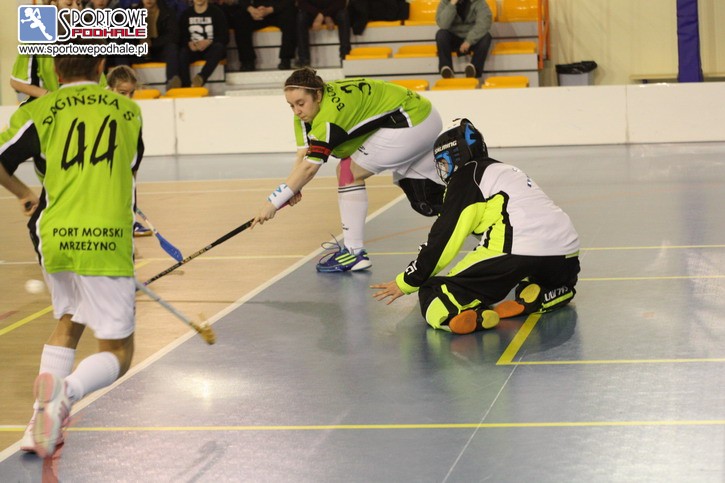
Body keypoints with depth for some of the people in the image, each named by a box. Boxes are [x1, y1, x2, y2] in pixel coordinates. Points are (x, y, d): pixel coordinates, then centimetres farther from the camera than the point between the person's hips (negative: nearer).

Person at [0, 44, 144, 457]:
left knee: (68, 322, 28)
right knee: (118, 353, 6)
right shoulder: (129, 110, 12)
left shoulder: (39, 111, 6)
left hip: (55, 238, 2)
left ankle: (44, 414, 12)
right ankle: (67, 392, -26)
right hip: (108, 241, -2)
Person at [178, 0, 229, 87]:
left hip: (211, 50, -2)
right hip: (193, 49, 2)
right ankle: (185, 86, -45)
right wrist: (189, 43, -17)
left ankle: (201, 77, -53)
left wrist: (209, 42, -23)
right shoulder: (186, 14, 7)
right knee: (183, 52, -30)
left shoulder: (216, 12, -2)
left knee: (219, 46, -35)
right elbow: (181, 37, 6)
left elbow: (225, 37, -6)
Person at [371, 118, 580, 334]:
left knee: (432, 296, -2)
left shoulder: (468, 176, 8)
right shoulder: (508, 171, 32)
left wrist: (406, 282, 10)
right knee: (561, 284, 42)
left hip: (519, 251, -7)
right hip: (565, 255, 7)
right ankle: (541, 297, 7)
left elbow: (445, 238, 4)